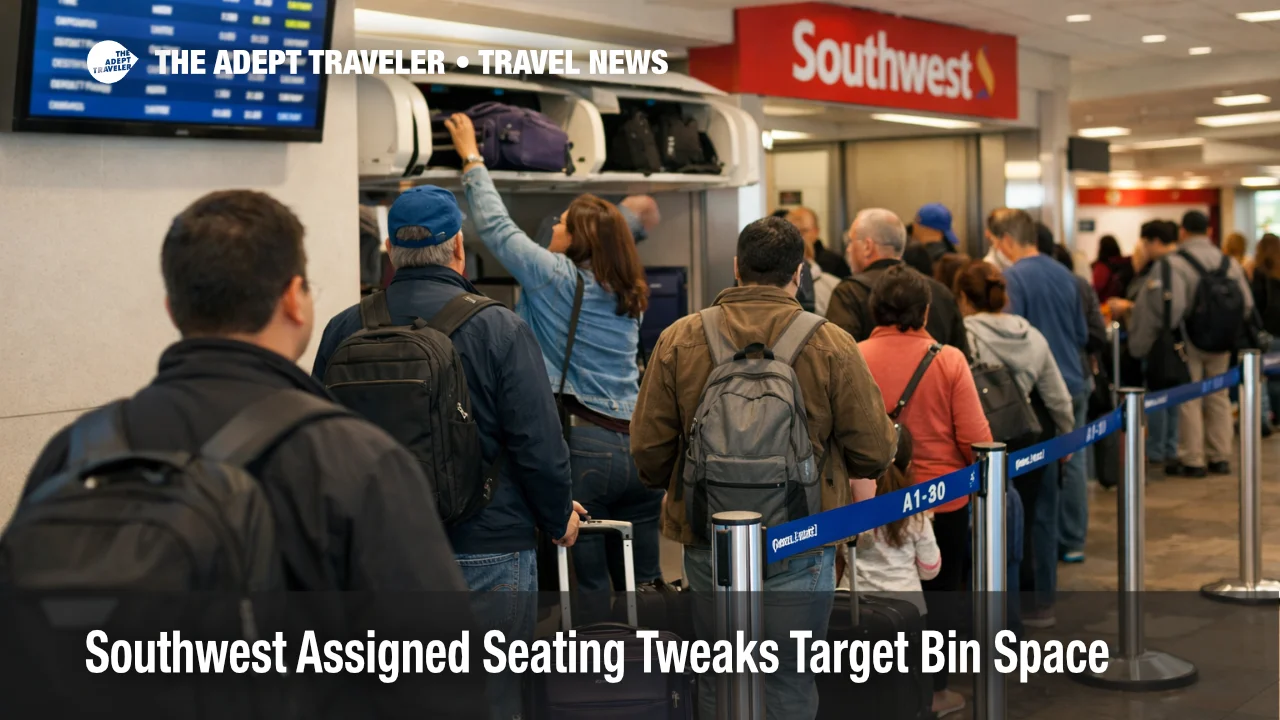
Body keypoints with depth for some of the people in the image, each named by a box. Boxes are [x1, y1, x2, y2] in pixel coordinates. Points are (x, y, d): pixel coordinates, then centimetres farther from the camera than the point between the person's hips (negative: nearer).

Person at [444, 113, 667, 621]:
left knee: (589, 588, -2)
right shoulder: (629, 297, 15)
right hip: (637, 447, 7)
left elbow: (496, 226, 6)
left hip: (580, 446, -7)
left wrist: (472, 158, 18)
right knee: (643, 581, 11)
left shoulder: (557, 277, -3)